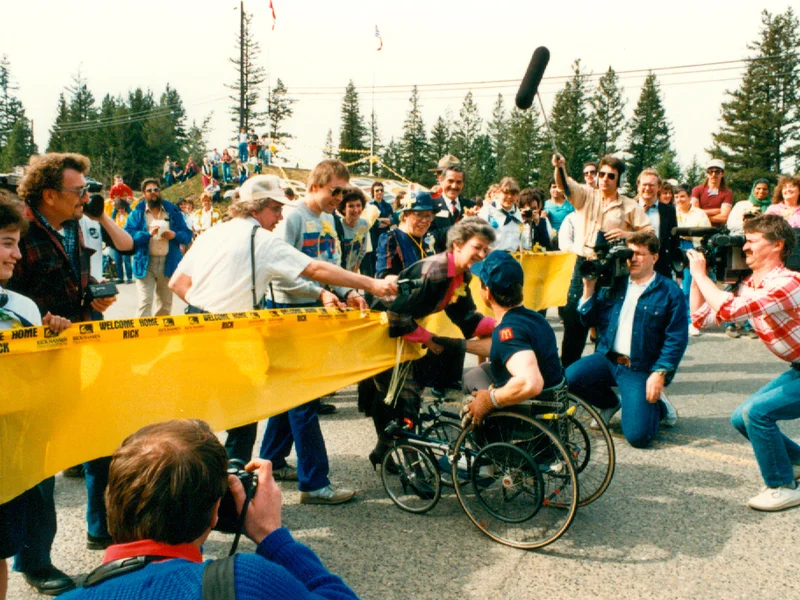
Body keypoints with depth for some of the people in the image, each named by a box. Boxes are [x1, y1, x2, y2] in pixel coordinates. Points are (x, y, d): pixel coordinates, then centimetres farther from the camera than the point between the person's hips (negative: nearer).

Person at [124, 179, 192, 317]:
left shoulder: (173, 211, 10)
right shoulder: (137, 212, 4)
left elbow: (187, 235, 7)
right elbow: (128, 235, -9)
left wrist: (175, 235, -12)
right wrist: (148, 234, -22)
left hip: (168, 263, 3)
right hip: (145, 264, -3)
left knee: (166, 303, 13)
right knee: (145, 303, -11)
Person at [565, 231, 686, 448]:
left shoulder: (669, 291, -2)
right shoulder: (614, 285, 12)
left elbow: (677, 339, -8)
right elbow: (588, 320, 10)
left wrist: (660, 373, -17)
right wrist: (589, 287, 0)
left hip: (641, 369, -5)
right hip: (607, 358, 5)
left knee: (638, 435, -19)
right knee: (568, 379, -22)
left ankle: (658, 405, 19)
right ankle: (611, 402, 11)